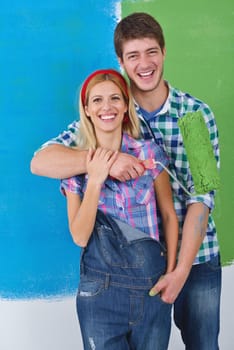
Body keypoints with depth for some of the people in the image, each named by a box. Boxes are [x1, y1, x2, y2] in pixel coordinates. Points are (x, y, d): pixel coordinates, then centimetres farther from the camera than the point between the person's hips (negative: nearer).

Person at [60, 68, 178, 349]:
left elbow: (168, 215, 4)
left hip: (152, 283, 1)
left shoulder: (149, 153, -4)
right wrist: (94, 180, -17)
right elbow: (80, 237, -8)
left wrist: (171, 273, 1)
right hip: (100, 291, 0)